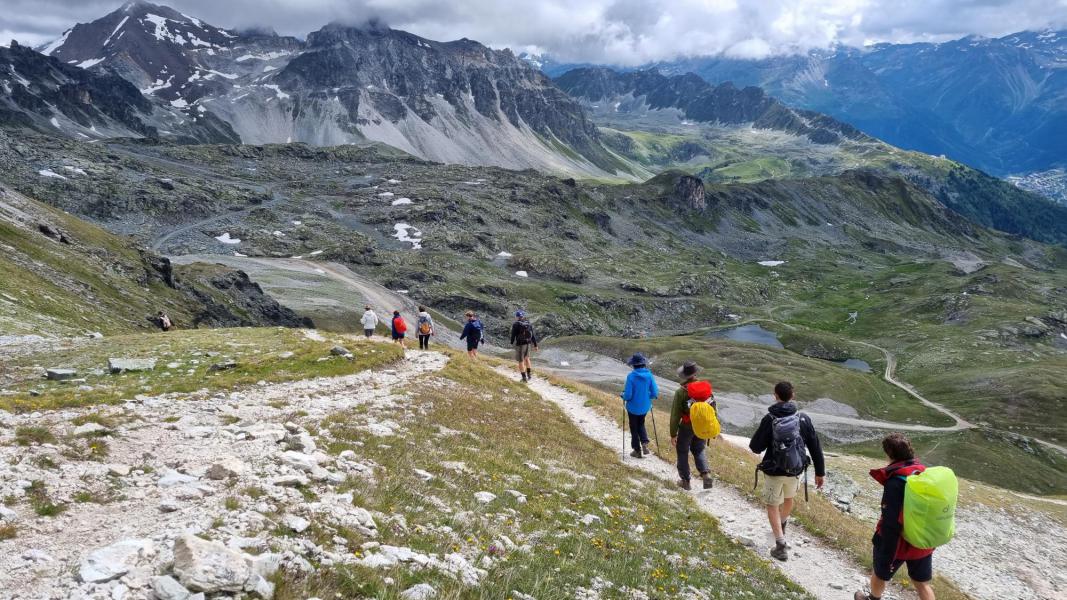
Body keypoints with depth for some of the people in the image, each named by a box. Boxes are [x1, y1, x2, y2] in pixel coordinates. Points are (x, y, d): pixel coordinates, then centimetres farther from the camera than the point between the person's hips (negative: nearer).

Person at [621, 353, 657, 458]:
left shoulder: (631, 376, -22)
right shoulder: (649, 375, -11)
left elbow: (628, 395, -22)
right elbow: (655, 393, -8)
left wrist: (624, 397, 1)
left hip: (633, 407, -4)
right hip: (645, 407, 4)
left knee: (634, 428, 15)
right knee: (641, 424, 27)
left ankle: (637, 450, 25)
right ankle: (645, 444, 11)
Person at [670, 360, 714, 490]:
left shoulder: (681, 392, -18)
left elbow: (675, 415, -15)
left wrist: (673, 434, -6)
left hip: (686, 428, -4)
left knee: (683, 453, 15)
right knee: (698, 451, 22)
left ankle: (685, 481, 22)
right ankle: (706, 474, 1)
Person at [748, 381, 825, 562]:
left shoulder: (769, 419, -19)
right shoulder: (803, 419, -10)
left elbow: (756, 447, -15)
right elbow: (815, 447, -4)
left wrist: (760, 433, 6)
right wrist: (820, 472, 6)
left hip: (774, 471, -3)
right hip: (795, 470, 3)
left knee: (772, 506, 12)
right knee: (789, 498, 30)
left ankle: (781, 545, 1)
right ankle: (783, 524, 55)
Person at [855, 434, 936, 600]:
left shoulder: (895, 482, -27)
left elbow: (891, 524, -27)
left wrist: (887, 557, -20)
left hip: (898, 542, -5)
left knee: (880, 573, 23)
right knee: (922, 583, 18)